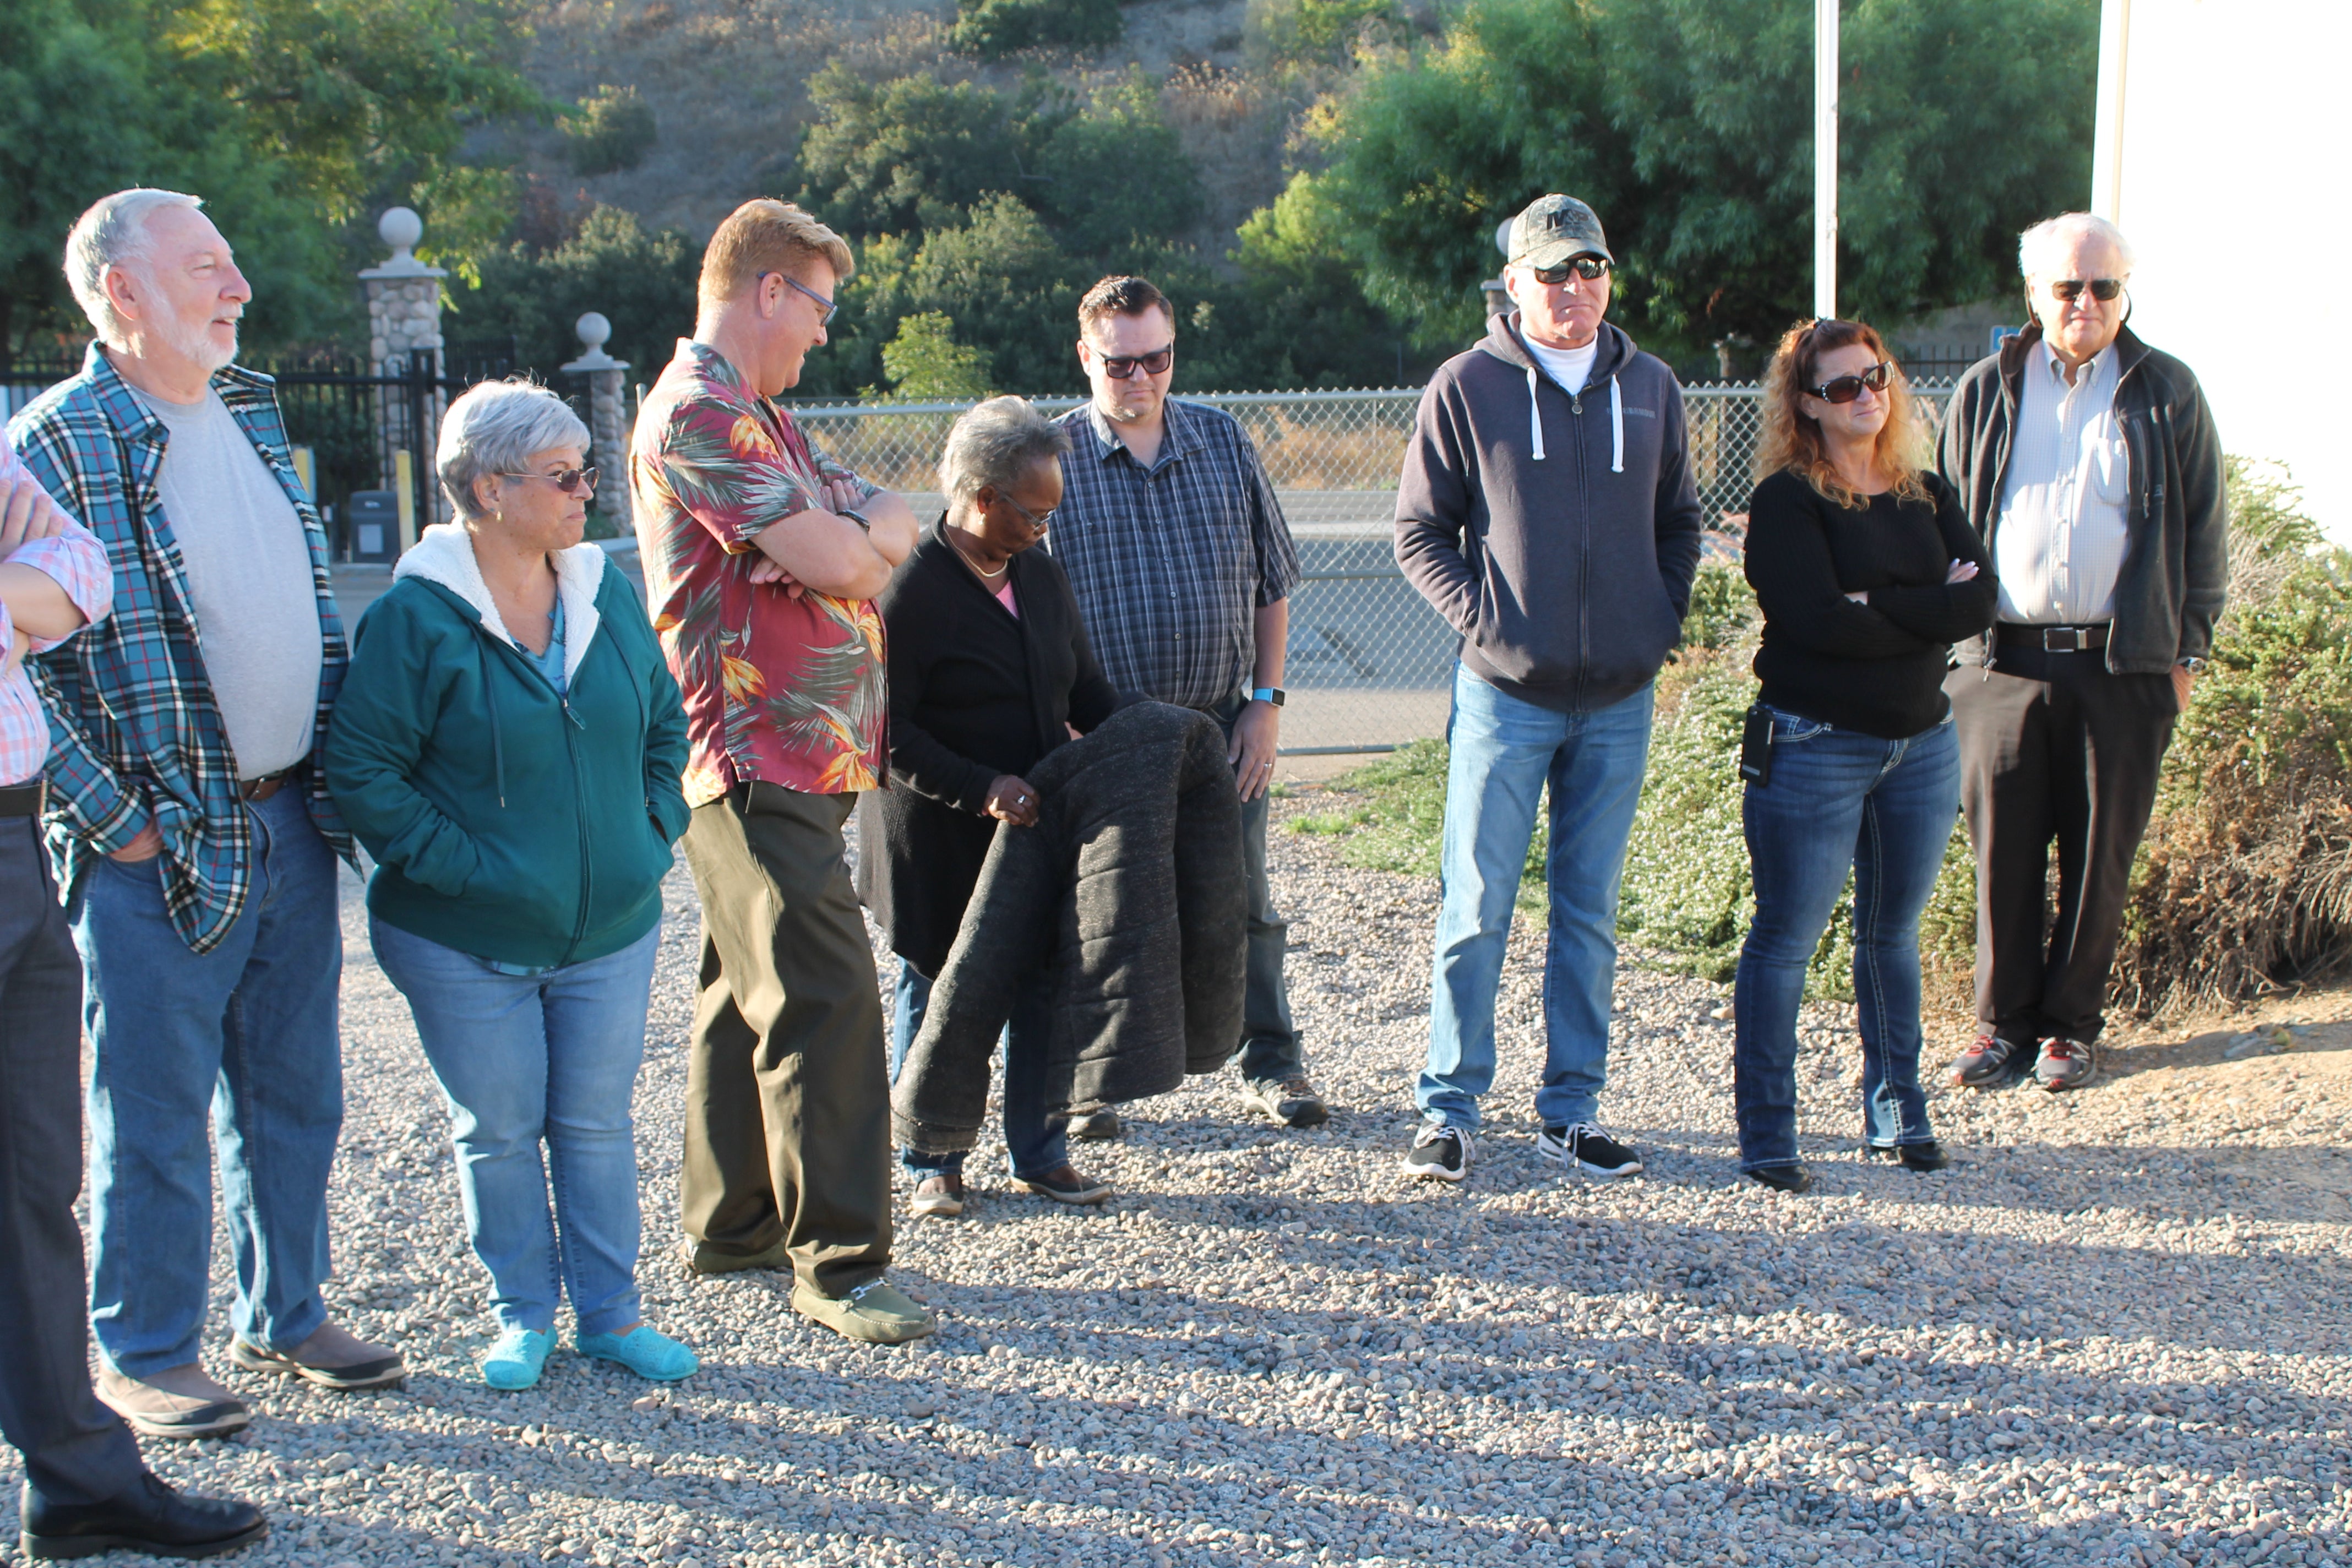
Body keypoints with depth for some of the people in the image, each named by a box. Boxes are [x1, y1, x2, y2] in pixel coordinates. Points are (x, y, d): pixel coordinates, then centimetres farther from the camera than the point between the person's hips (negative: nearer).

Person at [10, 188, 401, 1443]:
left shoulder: (252, 413, 12)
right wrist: (113, 817, -16)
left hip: (292, 823, 7)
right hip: (162, 848, -7)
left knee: (294, 1089, 15)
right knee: (154, 1112, 3)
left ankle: (284, 1316, 30)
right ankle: (143, 1355, 19)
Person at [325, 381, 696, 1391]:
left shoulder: (608, 597, 3)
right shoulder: (415, 618, -12)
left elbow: (666, 726, 15)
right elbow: (360, 768, -12)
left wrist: (651, 834, 4)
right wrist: (454, 861, -16)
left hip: (611, 927, 4)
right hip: (468, 939, -4)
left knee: (598, 1123, 11)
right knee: (497, 1130, 8)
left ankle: (610, 1313, 24)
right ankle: (522, 1318, 25)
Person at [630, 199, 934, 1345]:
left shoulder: (758, 416, 20)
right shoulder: (698, 413, -13)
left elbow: (888, 527, 15)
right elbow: (835, 560, -20)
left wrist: (855, 528, -7)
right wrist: (843, 533, 3)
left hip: (803, 755, 11)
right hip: (755, 756, -11)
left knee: (755, 990, 16)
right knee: (822, 997, -11)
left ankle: (731, 1223, 26)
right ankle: (837, 1261, -5)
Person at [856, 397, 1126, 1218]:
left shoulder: (1041, 575, 8)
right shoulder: (909, 590, -15)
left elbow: (1086, 689, 16)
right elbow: (888, 732, -17)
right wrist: (982, 789, -23)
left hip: (1040, 822, 6)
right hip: (938, 841, -6)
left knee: (1045, 989, 7)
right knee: (937, 996, 7)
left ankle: (1039, 1153, 21)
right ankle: (932, 1162, 22)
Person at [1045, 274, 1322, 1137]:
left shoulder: (1224, 441, 5)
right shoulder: (1051, 457, -3)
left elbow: (1271, 581, 10)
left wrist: (1265, 702, 3)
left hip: (1221, 725, 2)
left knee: (1242, 901, 10)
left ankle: (1270, 1063, 24)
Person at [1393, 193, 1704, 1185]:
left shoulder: (1651, 389, 9)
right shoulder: (1466, 388, -2)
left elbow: (1679, 523, 18)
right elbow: (1419, 532, 1)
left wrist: (1662, 619, 4)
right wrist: (1482, 617, -10)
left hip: (1619, 701, 4)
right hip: (1506, 693, -3)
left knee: (1590, 914, 9)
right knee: (1477, 909, -1)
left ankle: (1572, 1111, 18)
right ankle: (1448, 1110, 9)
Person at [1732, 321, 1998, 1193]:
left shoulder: (1928, 496, 10)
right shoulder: (1785, 502, -7)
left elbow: (1978, 603, -4)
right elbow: (1820, 621, -21)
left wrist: (1877, 608, -16)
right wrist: (1928, 609, -11)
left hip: (1923, 744, 6)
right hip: (1813, 748, -6)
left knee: (1894, 932, 15)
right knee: (1787, 936, -2)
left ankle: (1896, 1113, 28)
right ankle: (1766, 1134, 5)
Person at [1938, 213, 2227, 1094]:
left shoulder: (2167, 395, 6)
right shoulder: (1987, 391, 10)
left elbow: (2204, 529, 9)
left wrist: (2187, 649, 3)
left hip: (2124, 665, -1)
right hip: (2003, 661, 1)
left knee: (2100, 855, 5)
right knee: (2004, 854, 3)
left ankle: (2071, 1025, 18)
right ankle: (2005, 1022, 16)